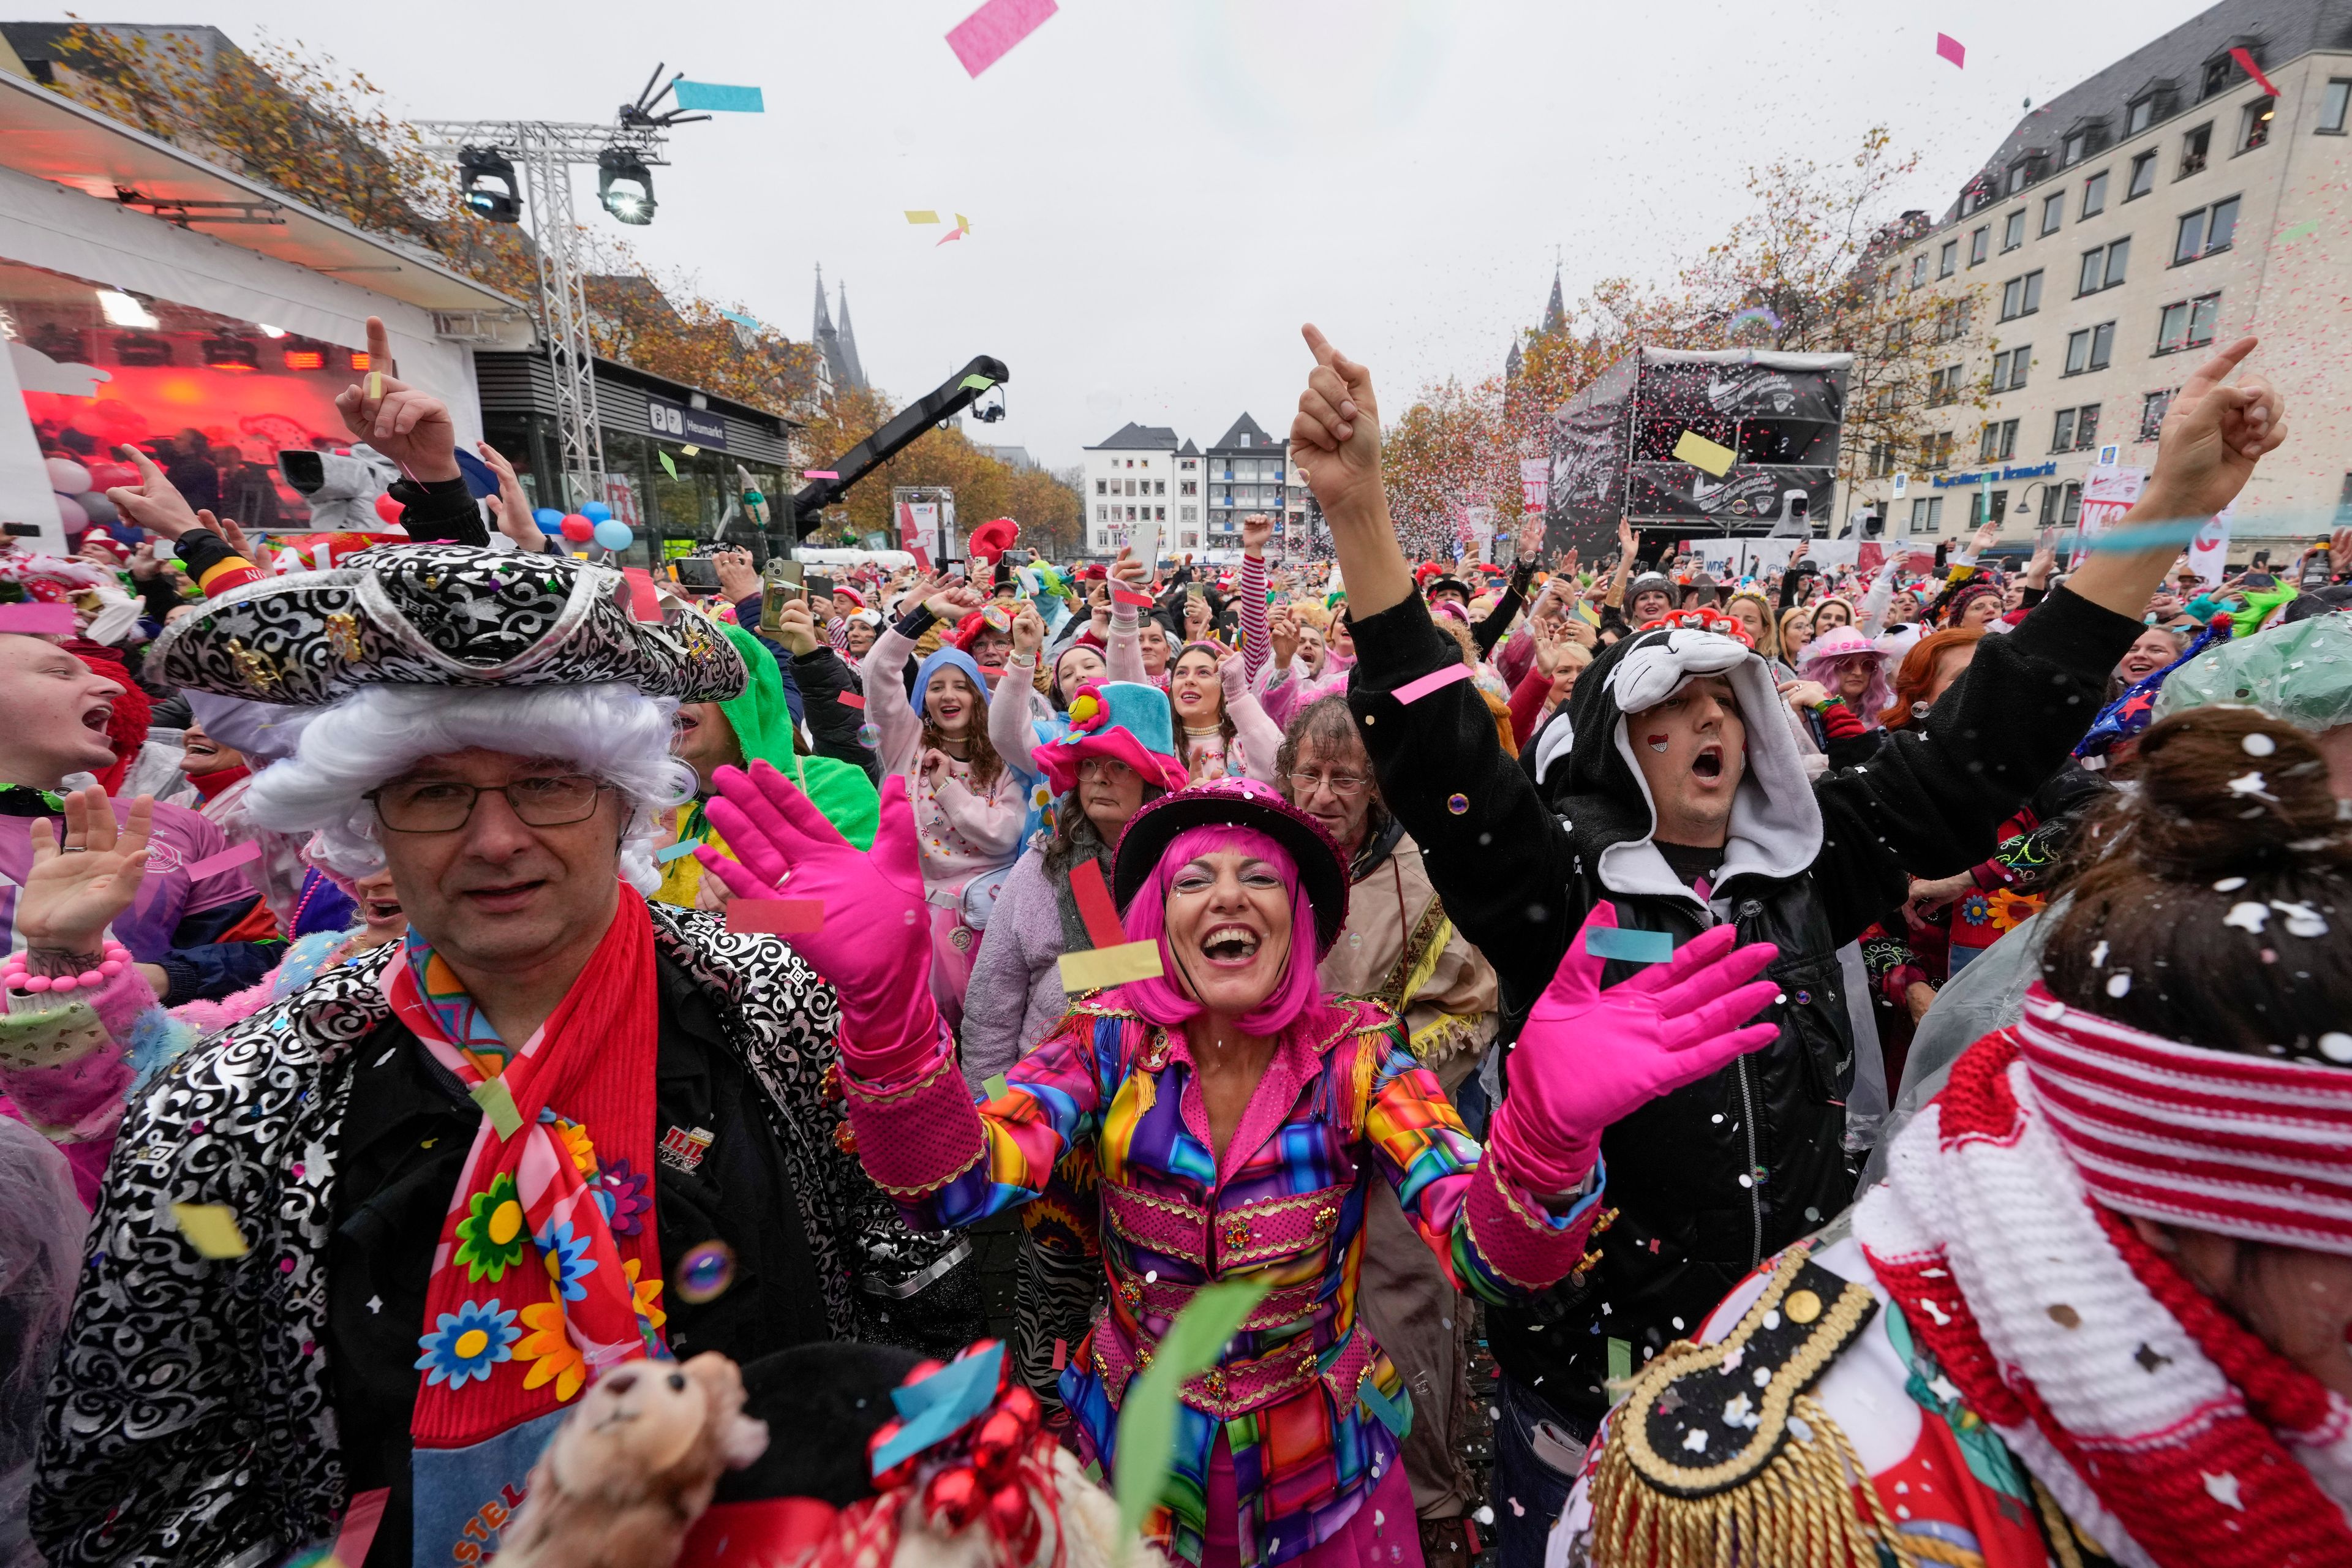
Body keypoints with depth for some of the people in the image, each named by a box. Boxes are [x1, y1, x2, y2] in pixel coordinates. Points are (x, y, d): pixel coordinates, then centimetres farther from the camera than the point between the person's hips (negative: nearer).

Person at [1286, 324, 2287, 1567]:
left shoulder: (1809, 860, -4)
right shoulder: (1557, 881, -19)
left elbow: (1985, 742, -3)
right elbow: (1435, 758, -31)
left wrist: (2170, 503, -5)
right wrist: (1360, 513, -42)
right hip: (1592, 1359, -4)